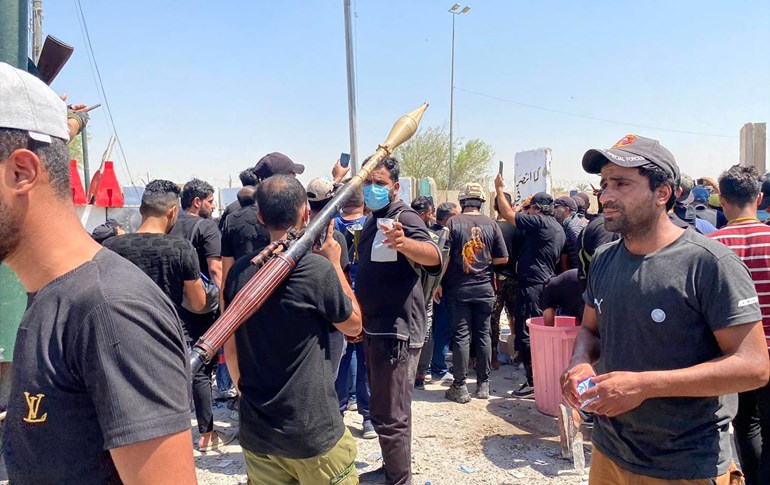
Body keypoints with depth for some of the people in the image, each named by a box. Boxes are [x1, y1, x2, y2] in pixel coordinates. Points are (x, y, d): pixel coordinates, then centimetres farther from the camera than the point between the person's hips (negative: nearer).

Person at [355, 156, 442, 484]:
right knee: (381, 410, 22)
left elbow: (433, 256, -36)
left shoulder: (404, 218, -16)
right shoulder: (372, 222, 12)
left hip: (397, 330, -10)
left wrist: (403, 243, -56)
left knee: (390, 415, -5)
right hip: (375, 329, 10)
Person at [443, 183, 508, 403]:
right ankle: (483, 384, 18)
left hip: (459, 288, -2)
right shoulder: (491, 224, -1)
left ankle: (460, 387, 8)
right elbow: (503, 258, 0)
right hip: (485, 288, 2)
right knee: (483, 334, 10)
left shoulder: (453, 222, -6)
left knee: (461, 335, 2)